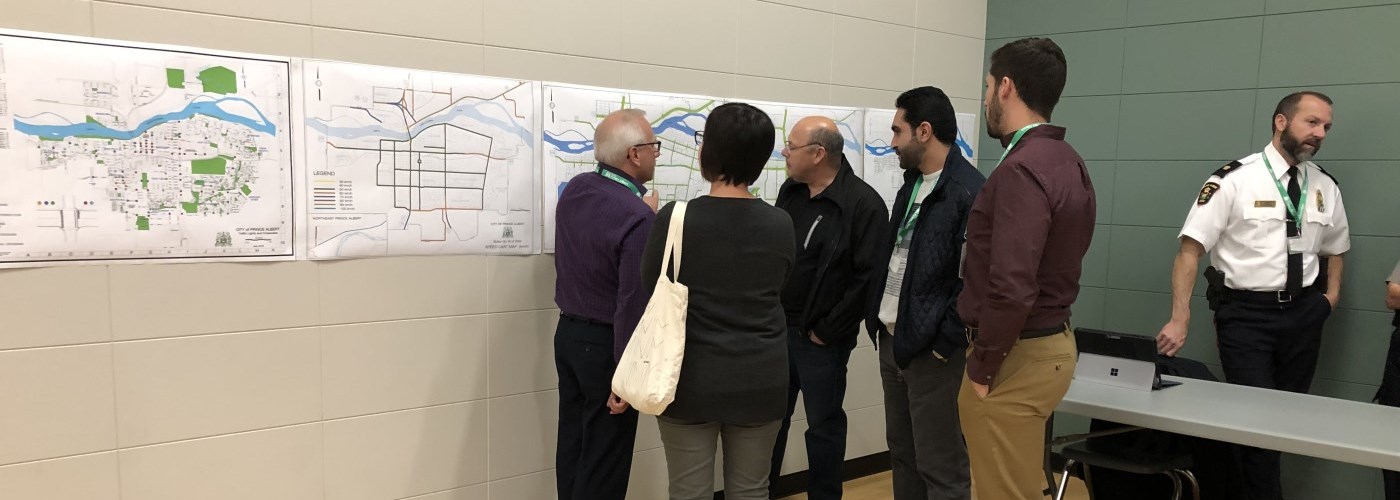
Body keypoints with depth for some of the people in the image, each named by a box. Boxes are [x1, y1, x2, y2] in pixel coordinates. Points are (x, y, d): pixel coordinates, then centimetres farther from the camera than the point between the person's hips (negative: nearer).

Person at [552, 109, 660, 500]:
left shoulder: (575, 189, -1)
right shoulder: (638, 218, -24)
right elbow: (633, 305, -25)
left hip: (568, 333, 8)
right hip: (605, 346, -8)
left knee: (573, 443, 18)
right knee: (604, 459, 5)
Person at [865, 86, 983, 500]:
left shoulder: (970, 193, -17)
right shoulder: (911, 185, 12)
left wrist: (946, 343, -18)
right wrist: (878, 319, 11)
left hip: (932, 351, -9)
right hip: (891, 341, 9)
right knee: (902, 454, 19)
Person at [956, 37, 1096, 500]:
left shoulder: (1021, 170, -21)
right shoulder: (1067, 161, 9)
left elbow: (1011, 289, -27)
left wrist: (981, 368, -15)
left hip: (1018, 356, -10)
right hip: (1052, 340, 10)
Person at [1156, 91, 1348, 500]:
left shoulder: (1325, 187, 7)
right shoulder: (1235, 179, -10)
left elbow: (1334, 248, 23)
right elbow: (1191, 249, -14)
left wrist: (1332, 295, 4)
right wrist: (1179, 319, -21)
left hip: (1303, 313, 6)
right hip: (1245, 312, -6)